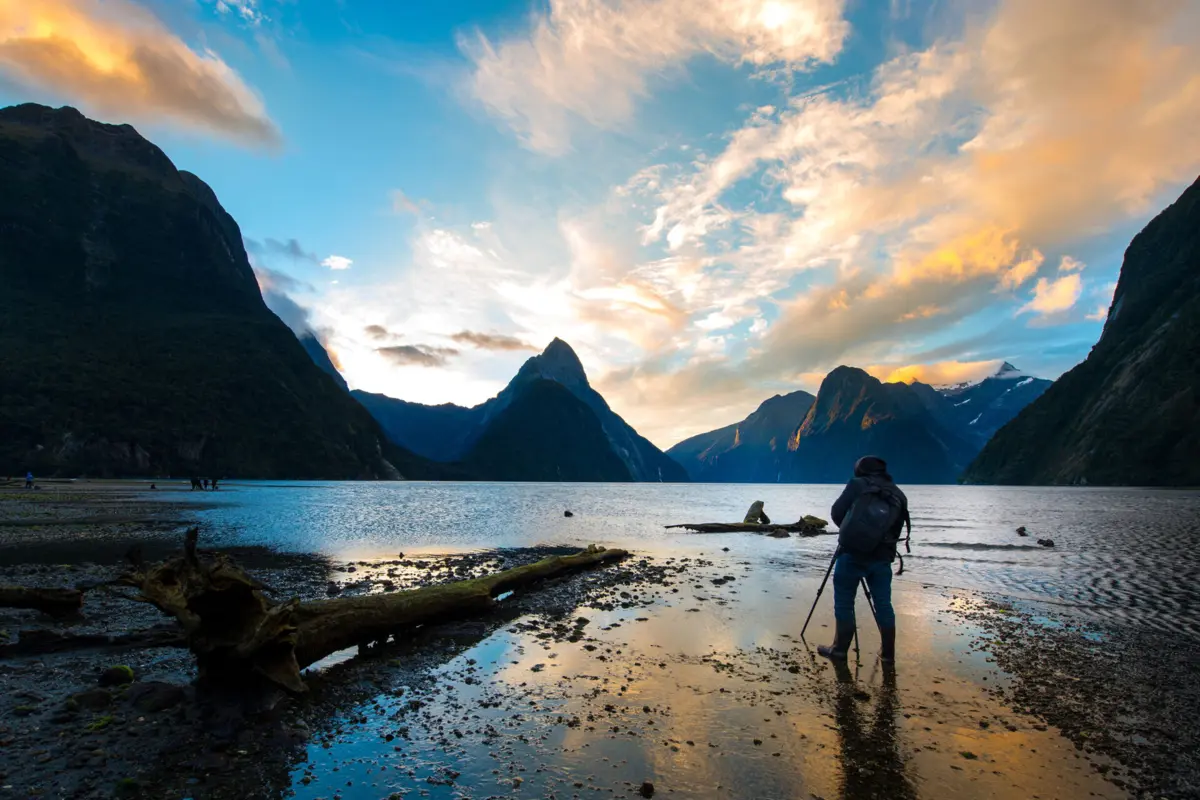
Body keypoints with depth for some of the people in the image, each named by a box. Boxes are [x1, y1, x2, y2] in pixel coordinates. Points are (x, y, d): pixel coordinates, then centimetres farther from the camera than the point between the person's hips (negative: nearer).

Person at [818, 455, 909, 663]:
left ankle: (840, 648, 10)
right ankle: (888, 651, 20)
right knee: (883, 604, 14)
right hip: (882, 557, 5)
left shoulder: (857, 484, -1)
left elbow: (836, 513, -3)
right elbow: (897, 529, 13)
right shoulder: (898, 495, 13)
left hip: (853, 553, -4)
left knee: (844, 602, 5)